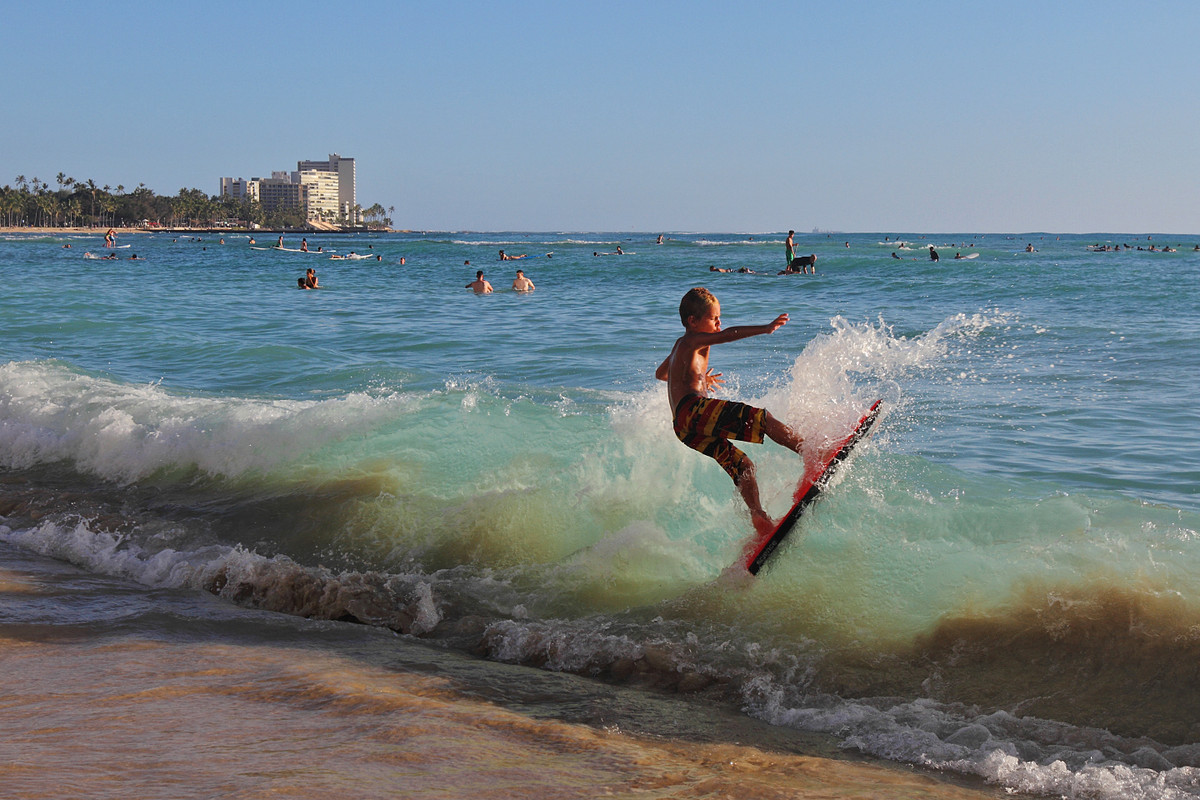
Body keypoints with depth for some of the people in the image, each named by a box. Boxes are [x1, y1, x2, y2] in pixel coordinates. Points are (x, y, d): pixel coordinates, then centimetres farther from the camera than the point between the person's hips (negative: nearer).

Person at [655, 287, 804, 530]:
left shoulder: (680, 346, 34)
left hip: (684, 430, 10)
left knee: (742, 466, 6)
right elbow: (728, 334, -16)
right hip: (694, 408, -9)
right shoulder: (694, 341, 5)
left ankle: (760, 519, -6)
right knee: (762, 418, -17)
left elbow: (660, 373, 54)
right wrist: (766, 328, -25)